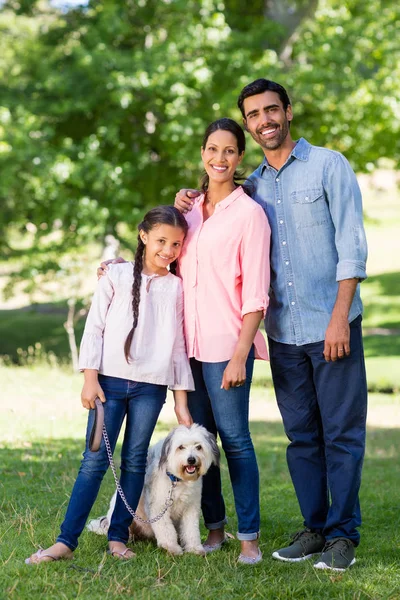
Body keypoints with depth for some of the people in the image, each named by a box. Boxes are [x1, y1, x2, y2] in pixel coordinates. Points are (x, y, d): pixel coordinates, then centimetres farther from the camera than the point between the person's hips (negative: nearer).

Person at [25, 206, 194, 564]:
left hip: (151, 386, 2)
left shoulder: (177, 287, 8)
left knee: (135, 460, 4)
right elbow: (95, 328, 2)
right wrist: (90, 379, -6)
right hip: (111, 380, -2)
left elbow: (179, 346, 9)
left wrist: (181, 401, 6)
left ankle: (118, 537, 13)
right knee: (95, 460, -4)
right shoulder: (117, 276, 4)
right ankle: (66, 541, -3)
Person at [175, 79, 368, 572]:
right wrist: (191, 207, 5)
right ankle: (315, 527, 19)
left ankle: (343, 534, 6)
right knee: (302, 435, 10)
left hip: (332, 326, -5)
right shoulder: (252, 185, 13)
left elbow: (352, 245, -8)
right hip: (283, 330, 5)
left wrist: (340, 316, -15)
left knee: (342, 433, -1)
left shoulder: (328, 166, -2)